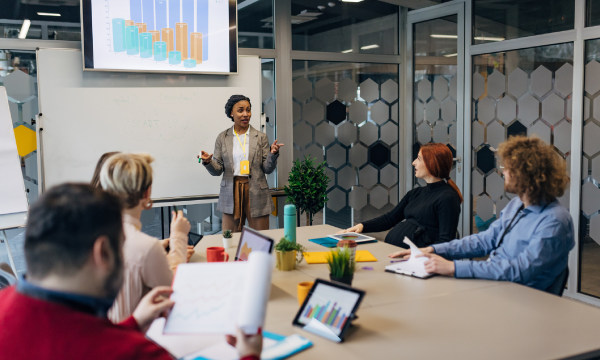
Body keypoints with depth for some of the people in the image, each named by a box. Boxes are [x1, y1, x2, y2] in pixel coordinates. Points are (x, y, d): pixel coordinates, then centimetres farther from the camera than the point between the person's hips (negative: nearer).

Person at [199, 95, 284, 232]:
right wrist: (208, 162, -16)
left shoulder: (260, 137, 5)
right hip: (231, 194, 1)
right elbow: (217, 170, 4)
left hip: (256, 194, 0)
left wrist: (273, 154, -16)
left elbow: (267, 169, 2)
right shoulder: (222, 138, 6)